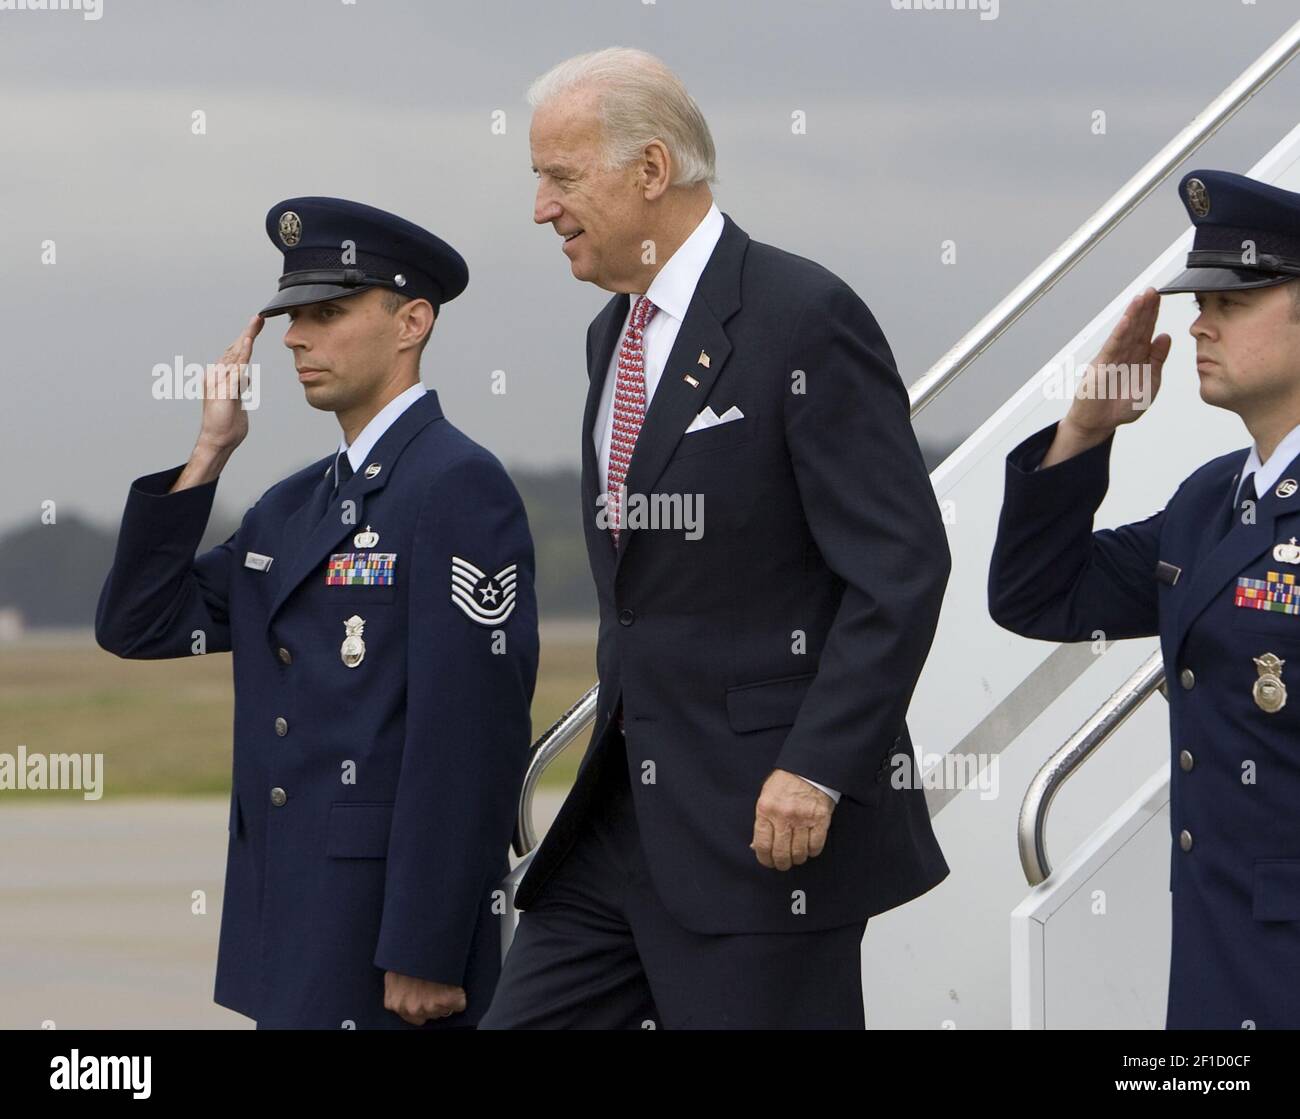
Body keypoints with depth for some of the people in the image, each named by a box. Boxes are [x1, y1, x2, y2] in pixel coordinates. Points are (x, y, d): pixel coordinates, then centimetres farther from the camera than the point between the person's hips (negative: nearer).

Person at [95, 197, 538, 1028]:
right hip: (290, 922, 8)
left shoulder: (460, 487, -11)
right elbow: (137, 627, 12)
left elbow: (472, 736, -17)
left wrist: (427, 954, -21)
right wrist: (208, 453, 4)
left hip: (392, 925, -8)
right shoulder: (294, 507, 16)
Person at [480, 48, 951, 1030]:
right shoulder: (616, 333, 15)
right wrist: (622, 747, 19)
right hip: (625, 816, 8)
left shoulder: (804, 316, -12)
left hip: (768, 818, -8)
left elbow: (901, 570, -16)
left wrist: (818, 768, -21)